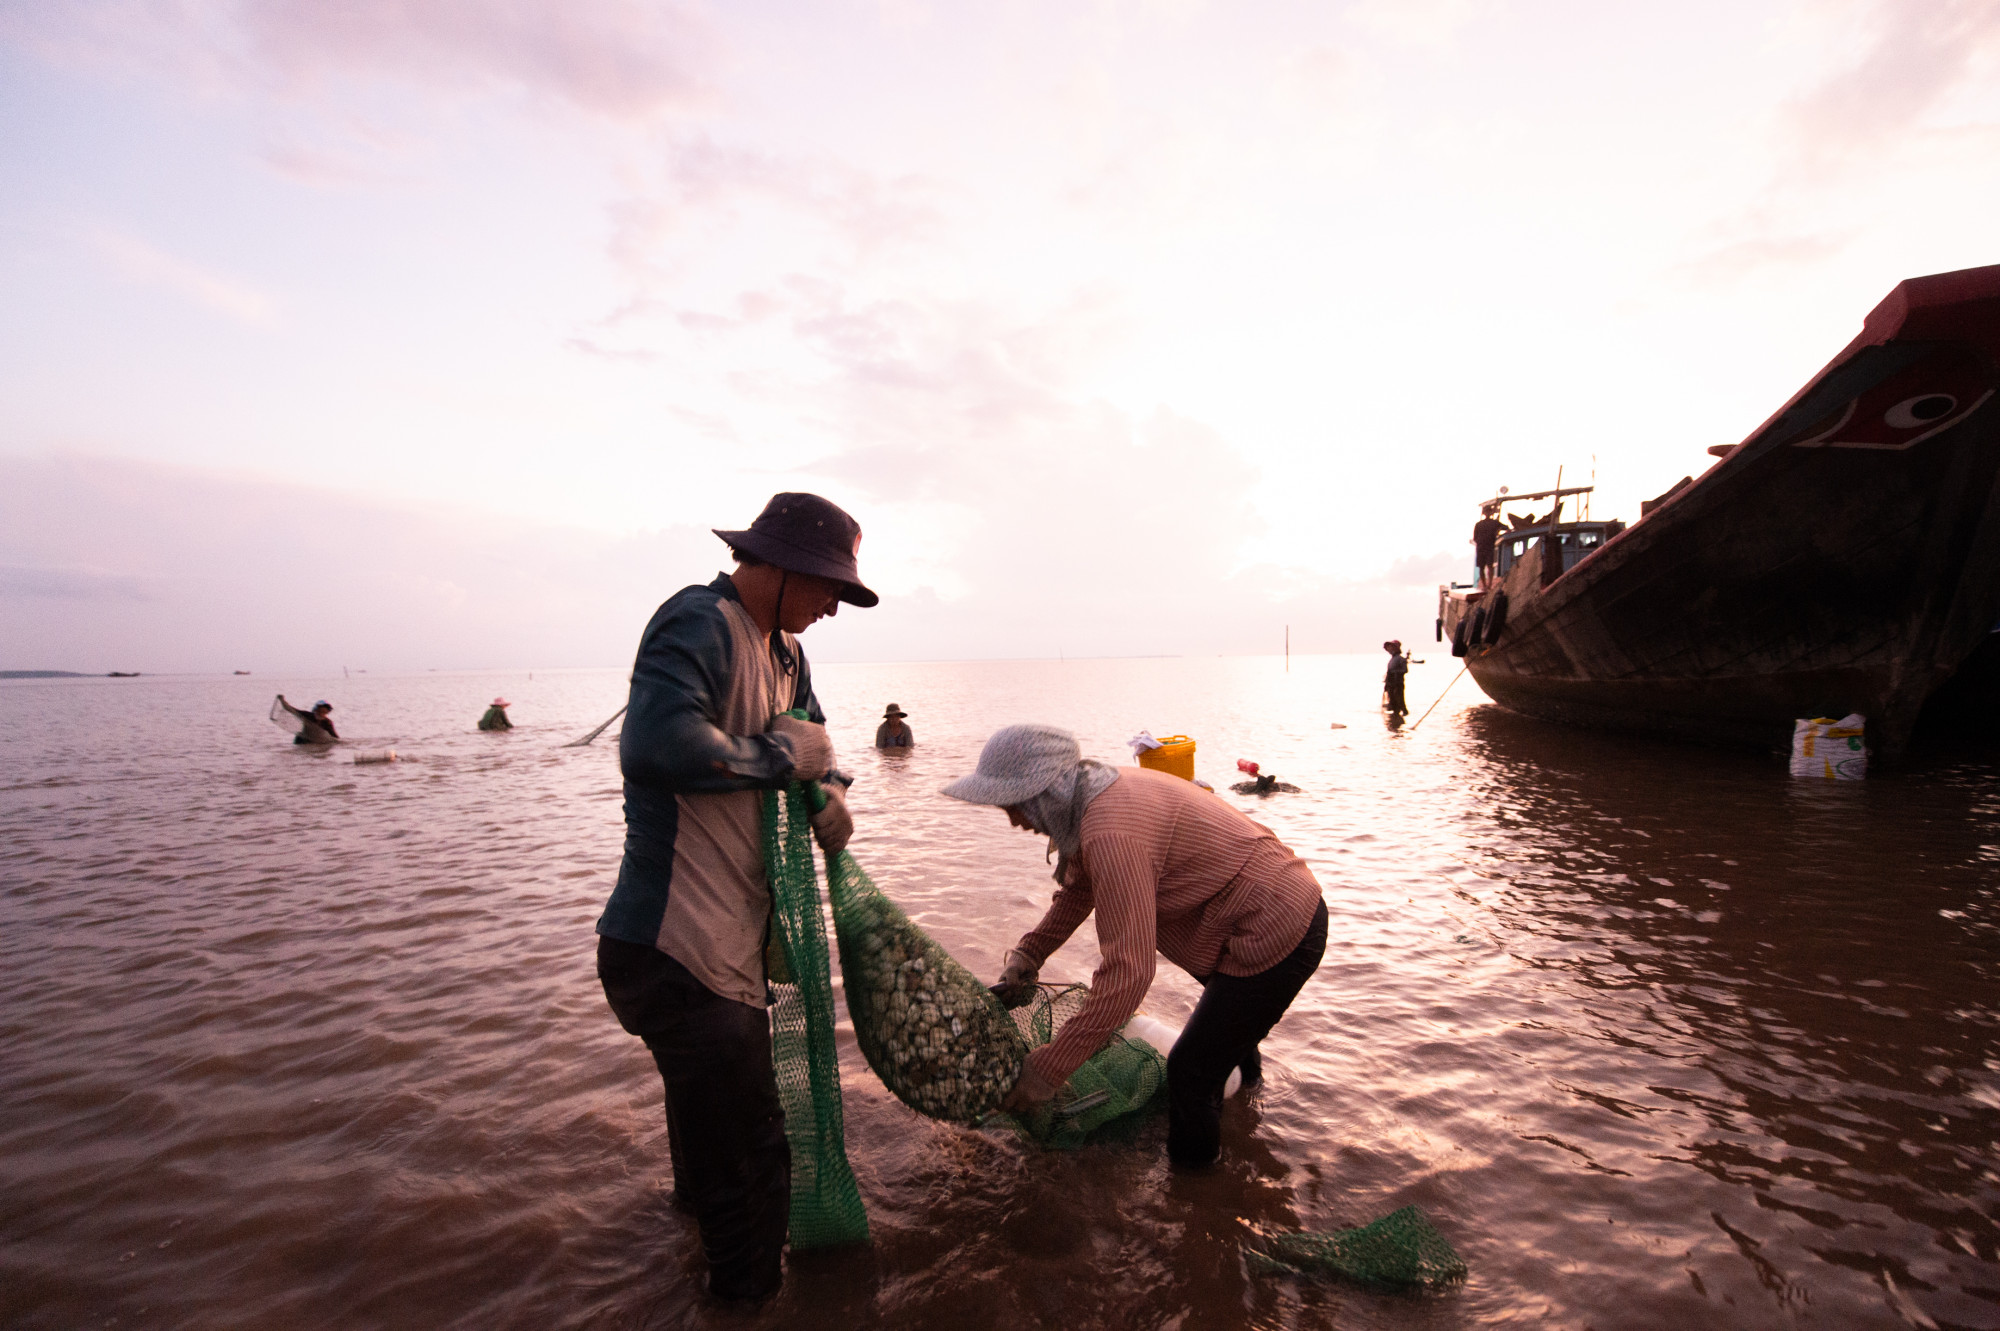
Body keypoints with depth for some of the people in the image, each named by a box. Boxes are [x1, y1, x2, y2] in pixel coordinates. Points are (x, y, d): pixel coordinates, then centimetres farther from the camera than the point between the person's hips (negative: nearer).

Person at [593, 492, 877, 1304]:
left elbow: (810, 735, 23)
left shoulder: (781, 648, 9)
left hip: (732, 941, 11)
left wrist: (830, 789, 1)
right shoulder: (699, 624, -21)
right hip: (678, 954, -11)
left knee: (722, 1097, 35)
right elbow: (655, 744, -37)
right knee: (749, 1166, -2)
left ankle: (700, 1204, 61)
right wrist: (780, 755, -23)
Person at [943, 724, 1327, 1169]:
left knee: (1190, 1074, -1)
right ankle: (1244, 1067, 68)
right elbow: (1078, 889, 13)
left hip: (1275, 936, -11)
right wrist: (1028, 954, 6)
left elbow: (1128, 971, -34)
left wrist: (1049, 1068, -27)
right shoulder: (1106, 788, -2)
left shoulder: (1112, 835, -33)